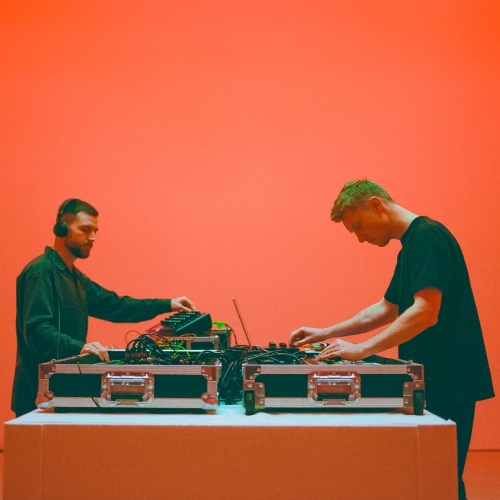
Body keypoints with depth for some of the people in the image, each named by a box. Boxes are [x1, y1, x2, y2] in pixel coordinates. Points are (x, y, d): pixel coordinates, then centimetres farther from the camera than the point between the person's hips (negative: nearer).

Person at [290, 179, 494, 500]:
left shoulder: (428, 236, -14)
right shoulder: (410, 246, 17)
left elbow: (426, 312, -24)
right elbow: (386, 309, 24)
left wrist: (361, 349, -22)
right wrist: (325, 334, 19)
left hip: (448, 381, -10)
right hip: (429, 379, 10)